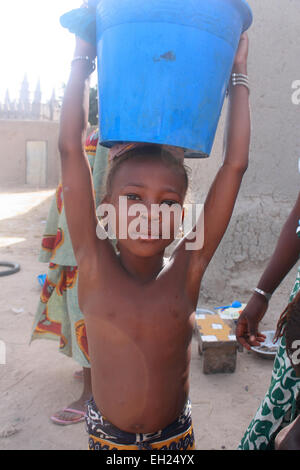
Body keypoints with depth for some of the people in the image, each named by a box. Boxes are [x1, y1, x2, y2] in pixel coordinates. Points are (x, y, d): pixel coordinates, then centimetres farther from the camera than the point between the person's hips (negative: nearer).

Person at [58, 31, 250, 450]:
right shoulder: (95, 266, -19)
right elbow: (71, 149, -22)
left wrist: (238, 74, -12)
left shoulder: (187, 271, -17)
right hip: (106, 433, 0)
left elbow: (235, 164, -18)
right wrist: (82, 57, -16)